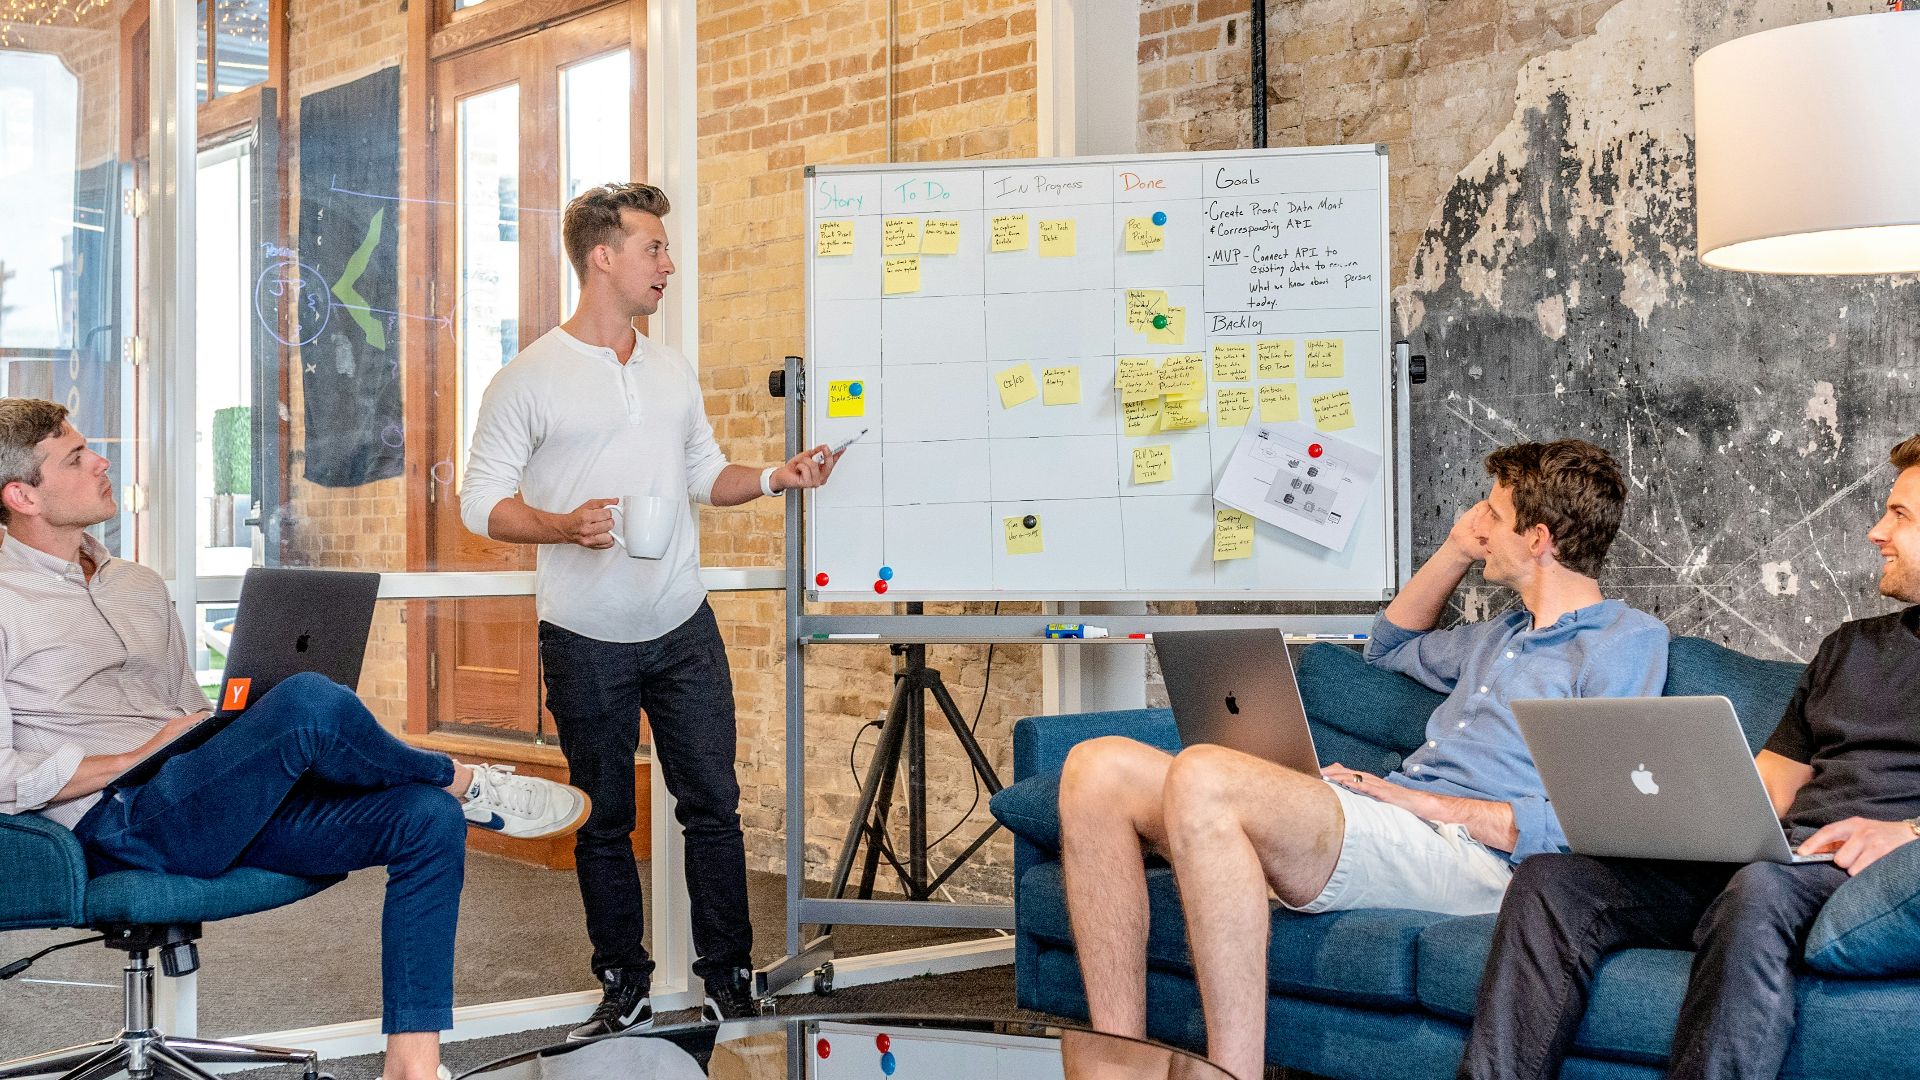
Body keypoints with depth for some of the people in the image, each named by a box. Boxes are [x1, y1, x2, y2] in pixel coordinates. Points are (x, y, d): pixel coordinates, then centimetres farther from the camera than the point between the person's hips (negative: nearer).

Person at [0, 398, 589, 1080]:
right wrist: (140, 757, -11)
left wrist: (225, 735, 4)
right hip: (120, 825, -8)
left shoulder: (140, 586, 23)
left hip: (222, 810, 8)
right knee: (310, 702, -32)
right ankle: (464, 782, -2)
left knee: (429, 819, -13)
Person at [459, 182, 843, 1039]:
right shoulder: (528, 380, -6)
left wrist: (774, 478, 1)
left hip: (683, 628, 4)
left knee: (713, 804, 4)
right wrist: (564, 527, -24)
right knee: (604, 822, 8)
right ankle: (624, 988, 20)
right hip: (586, 641, -4)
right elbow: (481, 501, -7)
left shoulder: (673, 372, 10)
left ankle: (728, 980, 15)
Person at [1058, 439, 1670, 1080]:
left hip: (1464, 853, -9)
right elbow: (1391, 647, 49)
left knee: (1202, 776, -34)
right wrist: (1457, 548, 35)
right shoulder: (1508, 632, 30)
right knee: (1100, 768, -10)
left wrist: (1431, 802, -11)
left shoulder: (1628, 639, 2)